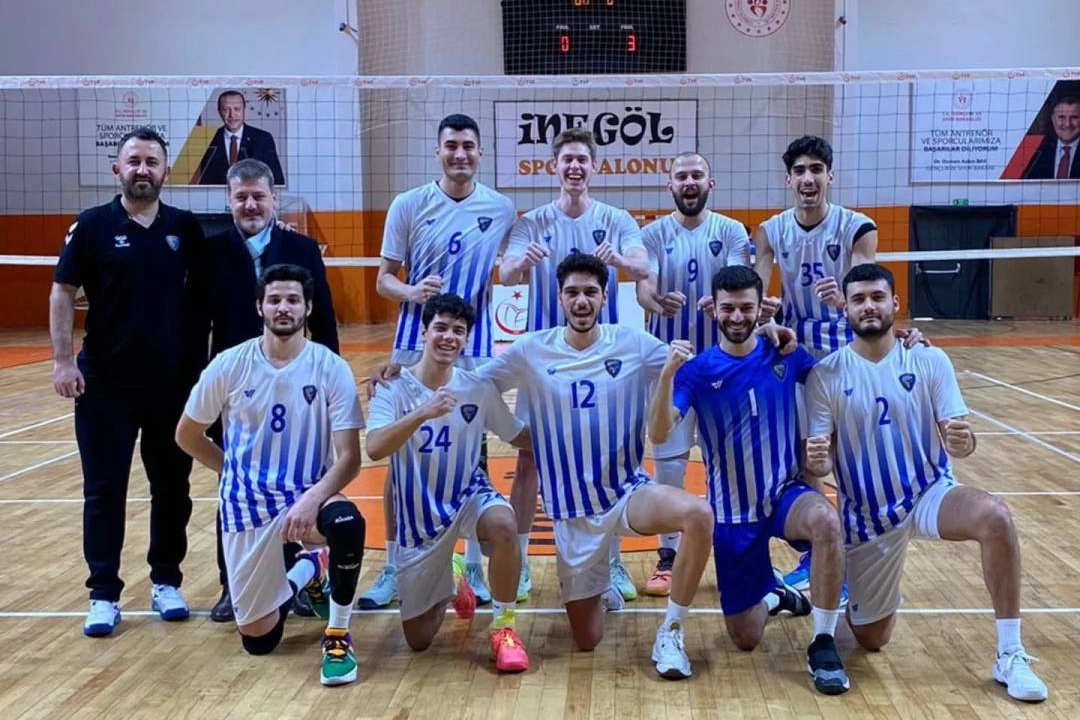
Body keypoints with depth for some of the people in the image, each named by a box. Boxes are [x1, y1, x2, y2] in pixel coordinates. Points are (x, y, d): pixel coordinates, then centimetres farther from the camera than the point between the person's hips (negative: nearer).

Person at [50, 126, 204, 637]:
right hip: (105, 383, -2)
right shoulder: (92, 225, -2)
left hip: (173, 382, 2)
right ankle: (103, 595, 10)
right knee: (104, 490, 2)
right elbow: (62, 293, -2)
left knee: (172, 486, 9)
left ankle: (166, 582, 23)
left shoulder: (185, 227, 4)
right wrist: (62, 360, -10)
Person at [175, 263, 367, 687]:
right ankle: (304, 573, 37)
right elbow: (187, 437, 8)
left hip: (308, 497, -1)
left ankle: (337, 633, -12)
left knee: (347, 523, -38)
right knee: (258, 640, 3)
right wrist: (238, 473, 7)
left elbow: (349, 458, -14)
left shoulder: (332, 369, -10)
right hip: (248, 506, 2)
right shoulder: (229, 366, -6)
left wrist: (313, 498, -31)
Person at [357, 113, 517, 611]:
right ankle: (394, 568, 15)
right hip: (414, 346, 0)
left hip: (474, 350, 1)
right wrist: (411, 291, -20)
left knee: (472, 458, 6)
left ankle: (475, 566, 20)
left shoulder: (501, 209, 2)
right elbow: (384, 278, 0)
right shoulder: (408, 205, -1)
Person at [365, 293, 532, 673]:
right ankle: (450, 579, 41)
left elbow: (523, 438, 6)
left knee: (504, 525, -38)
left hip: (469, 497, 0)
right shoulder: (394, 389, -14)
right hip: (418, 517, 0)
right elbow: (374, 449, -32)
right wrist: (423, 413, -45)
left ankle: (503, 625, -13)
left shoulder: (480, 389, -7)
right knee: (419, 640, 6)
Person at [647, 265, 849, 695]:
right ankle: (772, 594, 41)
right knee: (745, 639, 5)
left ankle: (823, 643, -20)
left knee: (825, 521, -38)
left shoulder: (786, 355, -3)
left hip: (785, 493, 0)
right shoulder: (697, 368, -8)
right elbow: (659, 435, -21)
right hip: (731, 512, 0)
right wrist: (667, 373, -37)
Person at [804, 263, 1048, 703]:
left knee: (995, 518, -34)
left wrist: (963, 442, -32)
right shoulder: (826, 375, -6)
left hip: (930, 493, 0)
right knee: (871, 640, 6)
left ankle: (1010, 657, -21)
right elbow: (818, 462, -7)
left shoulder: (930, 361, -4)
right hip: (866, 514, 0)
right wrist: (816, 461, -32)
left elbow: (960, 439, -8)